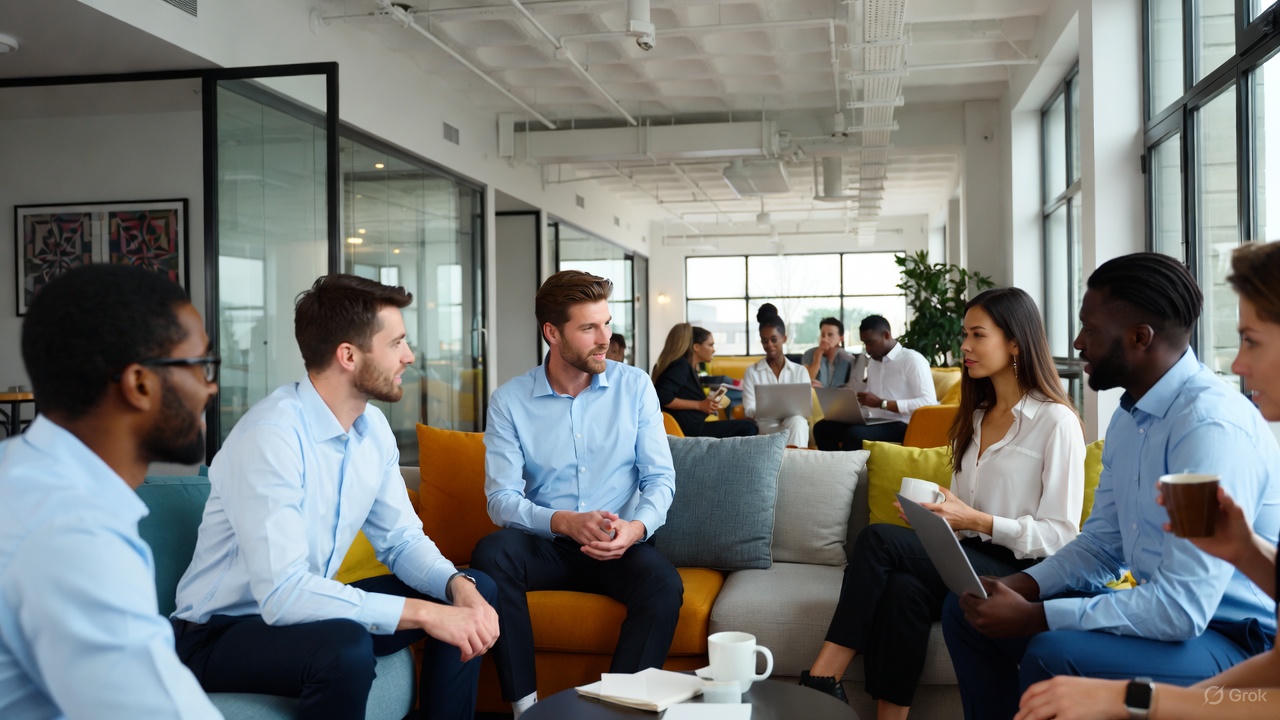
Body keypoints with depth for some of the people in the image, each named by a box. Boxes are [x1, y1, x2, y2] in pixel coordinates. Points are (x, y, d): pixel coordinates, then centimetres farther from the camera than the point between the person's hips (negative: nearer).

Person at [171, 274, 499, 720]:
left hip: (308, 609, 8)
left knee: (476, 591, 1)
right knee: (346, 646, -36)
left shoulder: (373, 428, -1)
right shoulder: (270, 436, -27)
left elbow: (402, 541, 3)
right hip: (222, 633, -8)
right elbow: (283, 594, -33)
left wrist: (460, 587, -18)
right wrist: (424, 613, -32)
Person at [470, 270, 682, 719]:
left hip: (620, 547, 0)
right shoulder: (509, 401, -2)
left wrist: (638, 527, -22)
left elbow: (660, 476, 0)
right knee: (491, 553, -30)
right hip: (545, 545, 0)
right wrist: (564, 522, -27)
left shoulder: (635, 387, 2)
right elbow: (502, 498, -8)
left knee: (664, 587, -30)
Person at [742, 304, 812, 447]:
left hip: (796, 423, 2)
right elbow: (749, 410, 2)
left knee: (796, 421, -36)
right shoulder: (752, 372, 13)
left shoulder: (800, 371, 17)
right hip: (766, 426, -2)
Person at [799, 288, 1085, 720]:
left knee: (880, 541, -25)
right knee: (904, 588, -30)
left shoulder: (1057, 422, -5)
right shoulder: (975, 417, 20)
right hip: (969, 558, 6)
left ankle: (823, 679, -21)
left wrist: (975, 521, -19)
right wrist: (938, 513, 0)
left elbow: (1061, 534, -9)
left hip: (1020, 571, -6)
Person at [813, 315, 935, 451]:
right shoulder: (872, 362, 22)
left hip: (901, 426, -8)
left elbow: (929, 403, -16)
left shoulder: (912, 360, -4)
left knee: (854, 434, -33)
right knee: (822, 427, -8)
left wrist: (881, 403, -20)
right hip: (875, 423, 8)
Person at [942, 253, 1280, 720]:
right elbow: (1101, 543, 13)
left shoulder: (1211, 425, -26)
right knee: (965, 611, 6)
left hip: (1235, 642, -9)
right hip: (1166, 609, 9)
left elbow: (1182, 609, -30)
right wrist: (1019, 587, -5)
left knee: (1053, 655, -33)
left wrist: (1034, 616, -24)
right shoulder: (1129, 416, 5)